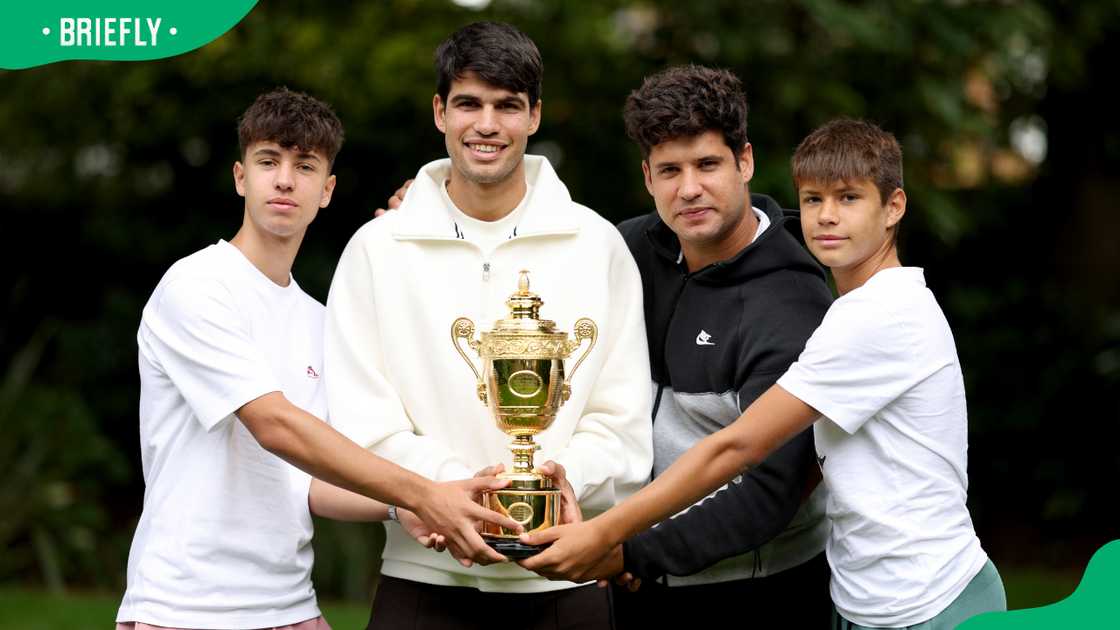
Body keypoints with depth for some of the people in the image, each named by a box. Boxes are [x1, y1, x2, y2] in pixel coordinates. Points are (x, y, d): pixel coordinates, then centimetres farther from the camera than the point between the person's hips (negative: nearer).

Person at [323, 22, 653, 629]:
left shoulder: (597, 245, 4)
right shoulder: (376, 249, 2)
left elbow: (621, 418, 2)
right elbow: (363, 419, -3)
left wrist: (565, 475, -18)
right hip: (425, 572, 0)